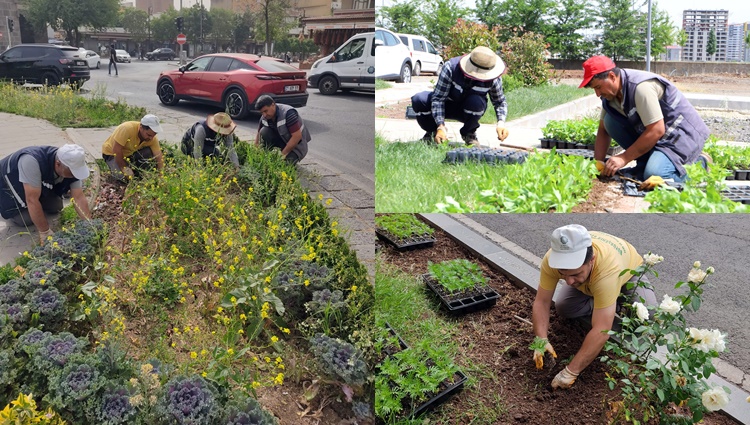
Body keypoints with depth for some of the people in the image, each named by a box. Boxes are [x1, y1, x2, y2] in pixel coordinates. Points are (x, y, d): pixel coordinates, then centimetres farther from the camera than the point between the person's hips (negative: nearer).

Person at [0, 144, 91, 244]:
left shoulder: (72, 166, -25)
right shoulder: (32, 161, -44)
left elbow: (79, 198, -22)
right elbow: (32, 200, -41)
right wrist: (45, 232, -34)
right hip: (8, 181, -5)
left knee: (56, 207, -6)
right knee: (25, 219, -15)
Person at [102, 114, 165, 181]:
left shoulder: (152, 138, -20)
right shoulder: (127, 128, -35)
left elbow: (159, 157, -20)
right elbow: (116, 150, -31)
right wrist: (124, 168, -26)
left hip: (131, 152, 4)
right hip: (111, 153, -4)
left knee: (149, 153, -24)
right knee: (125, 178, -27)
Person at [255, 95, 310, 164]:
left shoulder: (288, 113, -29)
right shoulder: (264, 117, -9)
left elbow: (297, 136, -31)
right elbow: (259, 134, 2)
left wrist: (283, 154, -27)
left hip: (297, 143, -5)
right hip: (281, 139, 6)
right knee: (264, 132, -21)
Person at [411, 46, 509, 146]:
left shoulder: (494, 79, -21)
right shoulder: (451, 67, -29)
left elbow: (500, 101, -5)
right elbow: (438, 98, -28)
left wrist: (501, 123, -24)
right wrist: (441, 127, -38)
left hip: (469, 111, 1)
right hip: (447, 105, -1)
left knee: (477, 102, -38)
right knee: (418, 100, -30)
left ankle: (469, 133, -5)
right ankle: (432, 131, 0)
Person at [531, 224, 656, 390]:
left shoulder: (608, 268, -48)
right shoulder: (552, 259, -37)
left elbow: (601, 331, -48)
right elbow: (541, 302, -27)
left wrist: (570, 372, -46)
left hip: (628, 272, -3)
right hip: (588, 283, 3)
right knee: (563, 307, -20)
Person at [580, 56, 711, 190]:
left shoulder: (641, 87, -28)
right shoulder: (610, 94, -2)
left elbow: (657, 131, -28)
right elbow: (603, 130, 5)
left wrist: (624, 158, -24)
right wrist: (598, 164, -6)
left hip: (683, 133, -8)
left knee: (653, 175, -30)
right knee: (610, 121, -8)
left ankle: (699, 164, 0)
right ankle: (648, 162, 1)